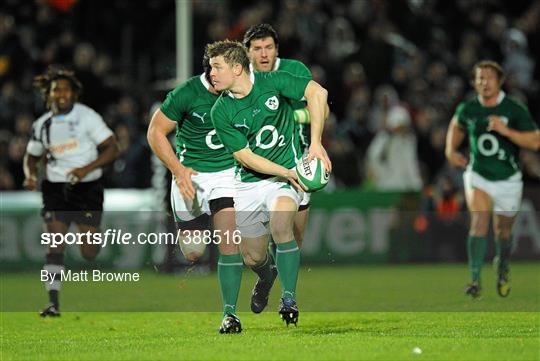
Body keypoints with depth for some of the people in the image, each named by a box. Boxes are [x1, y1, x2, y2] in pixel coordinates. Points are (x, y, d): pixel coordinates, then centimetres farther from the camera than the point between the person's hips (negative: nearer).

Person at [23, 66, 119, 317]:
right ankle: (53, 303, -13)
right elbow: (32, 156, 21)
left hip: (87, 188, -3)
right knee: (55, 245, -11)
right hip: (56, 189, 3)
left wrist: (87, 168, -21)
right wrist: (30, 176, -1)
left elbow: (112, 149, -8)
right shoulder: (42, 125, 6)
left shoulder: (87, 117, -6)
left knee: (89, 251, -5)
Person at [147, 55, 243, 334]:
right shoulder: (187, 94, -18)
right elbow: (156, 132, -8)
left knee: (229, 244, -15)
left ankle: (230, 313, -7)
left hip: (229, 172, 2)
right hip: (191, 175, -1)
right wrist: (178, 170, -17)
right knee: (193, 253, 0)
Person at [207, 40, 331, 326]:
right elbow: (245, 156, -11)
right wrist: (286, 172, -21)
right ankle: (267, 276, 43)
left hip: (286, 174, -2)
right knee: (252, 257, 5)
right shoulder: (221, 112, -10)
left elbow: (317, 92, -11)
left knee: (280, 225, -31)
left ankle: (288, 297, -16)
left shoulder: (272, 82, -12)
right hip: (249, 182, 3)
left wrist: (315, 143, -17)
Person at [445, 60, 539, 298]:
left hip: (508, 180, 0)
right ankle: (475, 279, -21)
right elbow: (457, 126, 20)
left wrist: (505, 130, -28)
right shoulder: (467, 109, -4)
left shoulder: (515, 110, -13)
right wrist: (451, 150, 3)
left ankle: (502, 269, 44)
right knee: (479, 223, -22)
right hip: (478, 176, 0)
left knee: (503, 232, 13)